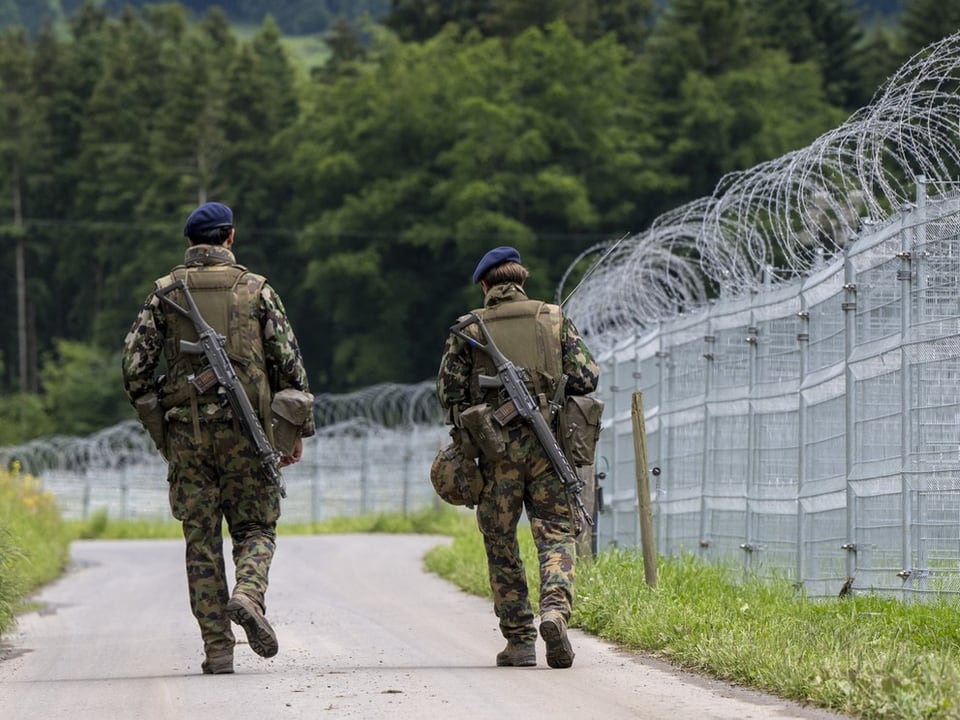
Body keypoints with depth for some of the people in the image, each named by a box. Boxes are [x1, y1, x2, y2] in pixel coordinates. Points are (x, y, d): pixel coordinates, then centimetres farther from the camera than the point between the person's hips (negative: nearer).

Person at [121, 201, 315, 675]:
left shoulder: (165, 292, 5)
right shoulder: (256, 289, 3)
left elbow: (134, 364, -1)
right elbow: (288, 361, 0)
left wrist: (154, 420, 11)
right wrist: (297, 429, 7)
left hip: (185, 429, 1)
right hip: (244, 427, -1)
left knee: (201, 539, 6)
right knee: (255, 528, 10)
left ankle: (217, 649, 1)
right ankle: (247, 595, -21)